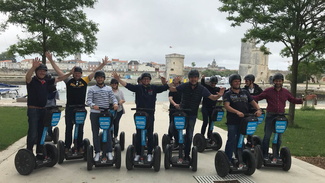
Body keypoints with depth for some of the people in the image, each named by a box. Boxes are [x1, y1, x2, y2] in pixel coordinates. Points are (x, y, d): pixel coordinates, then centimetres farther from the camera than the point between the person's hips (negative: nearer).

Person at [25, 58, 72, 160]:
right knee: (32, 133, -6)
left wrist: (70, 73, 5)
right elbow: (27, 77, -30)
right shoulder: (32, 81, -7)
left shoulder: (46, 82, 10)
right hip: (33, 109, -6)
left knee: (41, 132, 12)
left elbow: (59, 79, 15)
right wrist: (33, 67, -48)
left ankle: (40, 153, 23)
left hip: (43, 110, 6)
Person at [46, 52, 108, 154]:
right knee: (69, 128, 7)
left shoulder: (85, 81, 3)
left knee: (80, 128, 9)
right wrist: (51, 60, 0)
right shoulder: (68, 81, 1)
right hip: (70, 108, -1)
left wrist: (103, 64, 0)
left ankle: (80, 147, 19)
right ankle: (67, 147, 16)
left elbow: (95, 72, 3)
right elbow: (58, 70, 1)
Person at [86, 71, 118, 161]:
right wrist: (93, 105, -27)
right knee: (95, 133, 5)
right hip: (94, 113, -1)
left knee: (107, 132, 0)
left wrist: (115, 104, -19)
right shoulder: (91, 89, 5)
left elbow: (113, 98, 4)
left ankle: (109, 152, 8)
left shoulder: (109, 89, 11)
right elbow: (88, 100, -6)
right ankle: (97, 152, 13)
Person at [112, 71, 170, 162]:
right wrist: (118, 79, -21)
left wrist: (165, 82, -23)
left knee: (150, 135, 7)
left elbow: (165, 87, -1)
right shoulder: (138, 87, 1)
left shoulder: (154, 88, 4)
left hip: (150, 115, 1)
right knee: (138, 135, 6)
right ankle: (138, 154, 17)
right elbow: (127, 85, -9)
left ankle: (149, 154, 19)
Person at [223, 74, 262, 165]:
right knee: (231, 140, -3)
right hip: (232, 122, -4)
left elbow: (252, 102, 12)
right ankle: (228, 160, 5)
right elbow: (227, 106, -15)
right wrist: (237, 112, -30)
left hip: (243, 121, 4)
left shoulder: (245, 92, 14)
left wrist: (258, 109, -9)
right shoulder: (228, 94, -1)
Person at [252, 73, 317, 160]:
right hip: (270, 116, -3)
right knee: (267, 136, -3)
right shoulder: (268, 91, 0)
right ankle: (265, 155, 7)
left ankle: (276, 155, 24)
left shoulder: (286, 92, 10)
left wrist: (304, 99, 10)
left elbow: (293, 100, 19)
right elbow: (258, 97, -2)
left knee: (279, 137, 11)